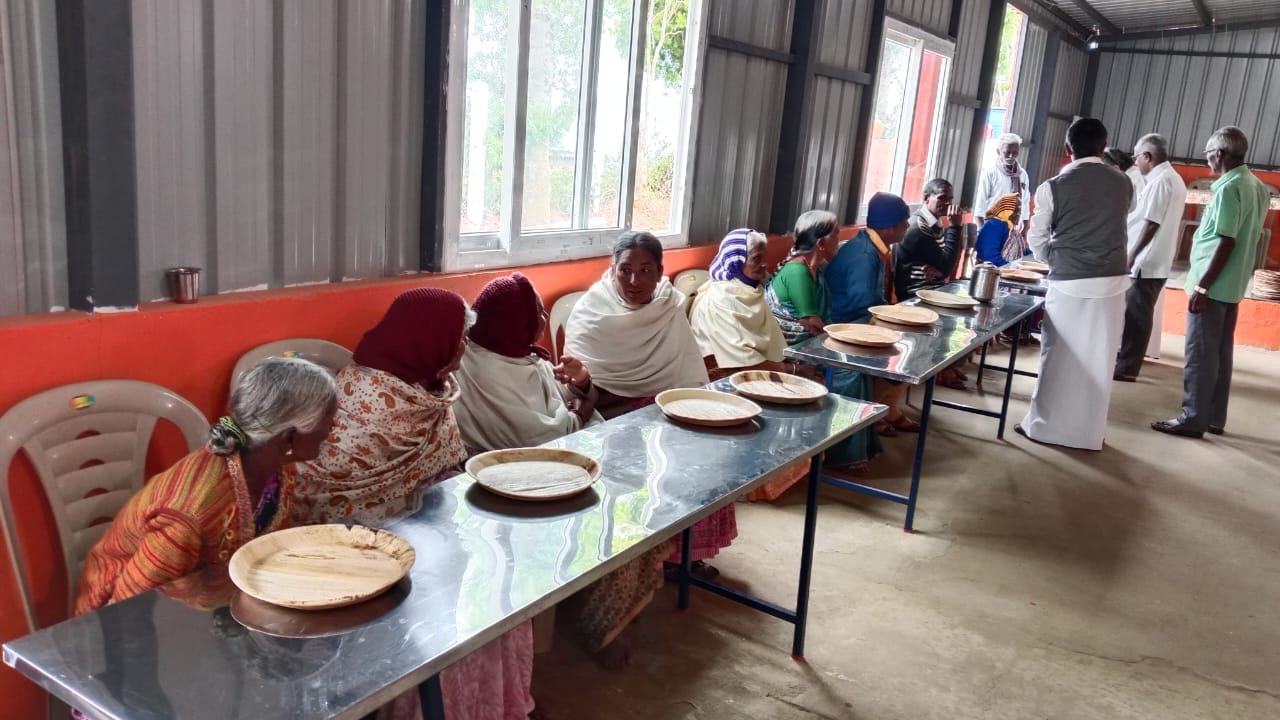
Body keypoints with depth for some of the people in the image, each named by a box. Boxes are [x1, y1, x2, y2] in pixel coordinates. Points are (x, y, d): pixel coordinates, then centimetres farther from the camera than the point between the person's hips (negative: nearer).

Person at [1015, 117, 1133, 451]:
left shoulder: (1053, 186, -7)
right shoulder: (1123, 184, 3)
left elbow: (1037, 238, -1)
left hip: (1067, 283, -2)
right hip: (1111, 282, 3)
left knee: (1058, 356, 8)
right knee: (1098, 360, 8)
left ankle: (1042, 424, 16)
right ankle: (1088, 433, 17)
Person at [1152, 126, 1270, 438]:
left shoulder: (1229, 188, -17)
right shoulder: (1257, 187, 11)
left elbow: (1226, 243, -21)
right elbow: (1243, 239, 15)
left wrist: (1202, 286, -19)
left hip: (1213, 285, -9)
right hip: (1233, 285, 9)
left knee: (1200, 355, -3)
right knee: (1221, 353, 13)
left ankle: (1193, 419, 2)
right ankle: (1214, 418, 20)